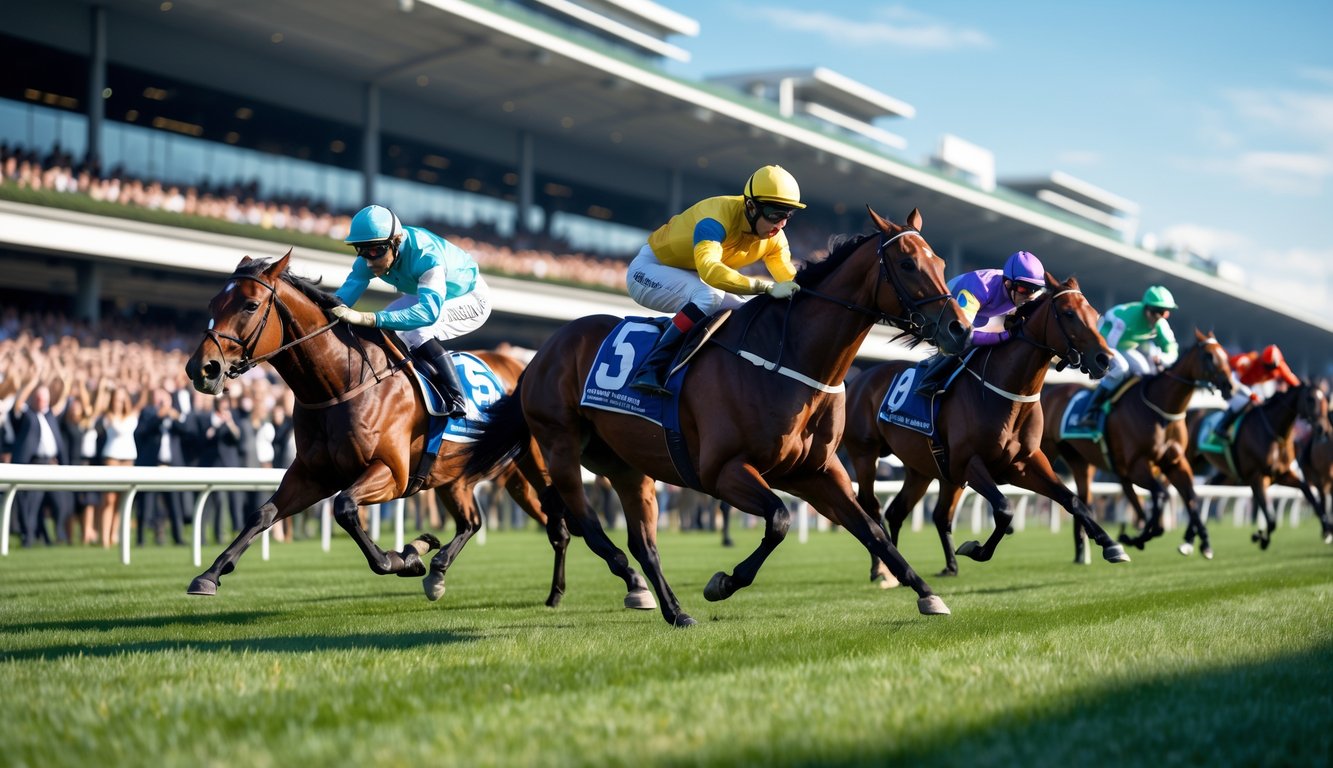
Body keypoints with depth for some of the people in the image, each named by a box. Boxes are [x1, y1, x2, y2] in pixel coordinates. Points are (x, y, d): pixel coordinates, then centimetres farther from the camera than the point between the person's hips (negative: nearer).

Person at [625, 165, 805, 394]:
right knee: (708, 297, -36)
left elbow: (790, 279, -5)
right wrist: (767, 287, -57)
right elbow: (708, 269, -51)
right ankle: (649, 370, -36)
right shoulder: (720, 215, -35)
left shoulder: (774, 238, -11)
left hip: (691, 279, 8)